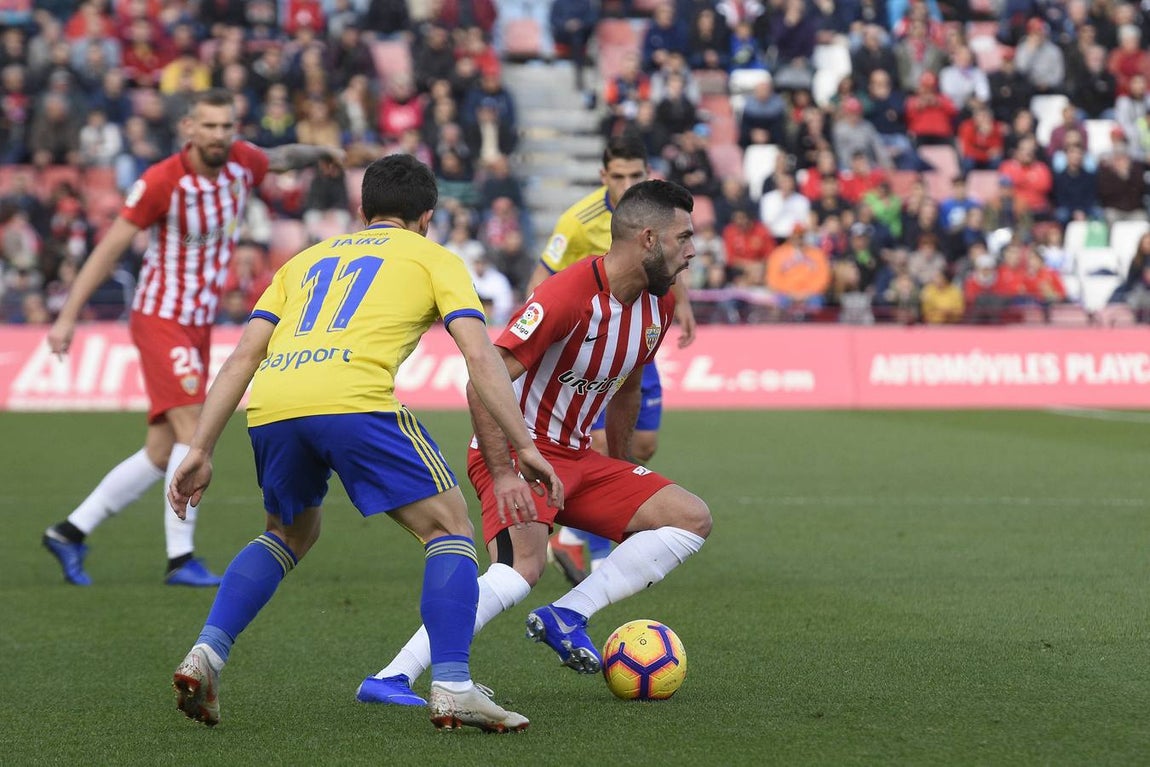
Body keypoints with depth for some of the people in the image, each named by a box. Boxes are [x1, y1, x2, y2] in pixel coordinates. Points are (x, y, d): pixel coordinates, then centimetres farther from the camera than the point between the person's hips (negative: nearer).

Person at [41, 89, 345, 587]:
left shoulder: (241, 163, 0)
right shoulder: (162, 182, -18)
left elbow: (282, 157, 26)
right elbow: (109, 248, -14)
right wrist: (68, 317, -15)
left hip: (199, 325, 7)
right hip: (162, 318, -7)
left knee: (162, 455, 7)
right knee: (194, 433, -19)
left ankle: (70, 532, 17)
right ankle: (180, 559, -16)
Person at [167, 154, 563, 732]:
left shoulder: (308, 260, 33)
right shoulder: (434, 259, 22)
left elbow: (243, 355, 23)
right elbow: (480, 358, 8)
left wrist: (200, 451, 21)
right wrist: (525, 450, 7)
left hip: (268, 405, 5)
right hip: (352, 398, -5)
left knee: (291, 533, 30)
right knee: (450, 529, 9)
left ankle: (205, 655, 15)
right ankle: (452, 688, -6)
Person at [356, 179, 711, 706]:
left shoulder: (659, 305, 4)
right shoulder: (567, 295, -23)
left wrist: (622, 475, 28)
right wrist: (503, 477, -30)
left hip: (575, 456, 9)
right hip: (518, 450, -9)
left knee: (691, 519, -2)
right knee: (522, 568, -32)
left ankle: (568, 616, -10)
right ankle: (389, 681, -30)